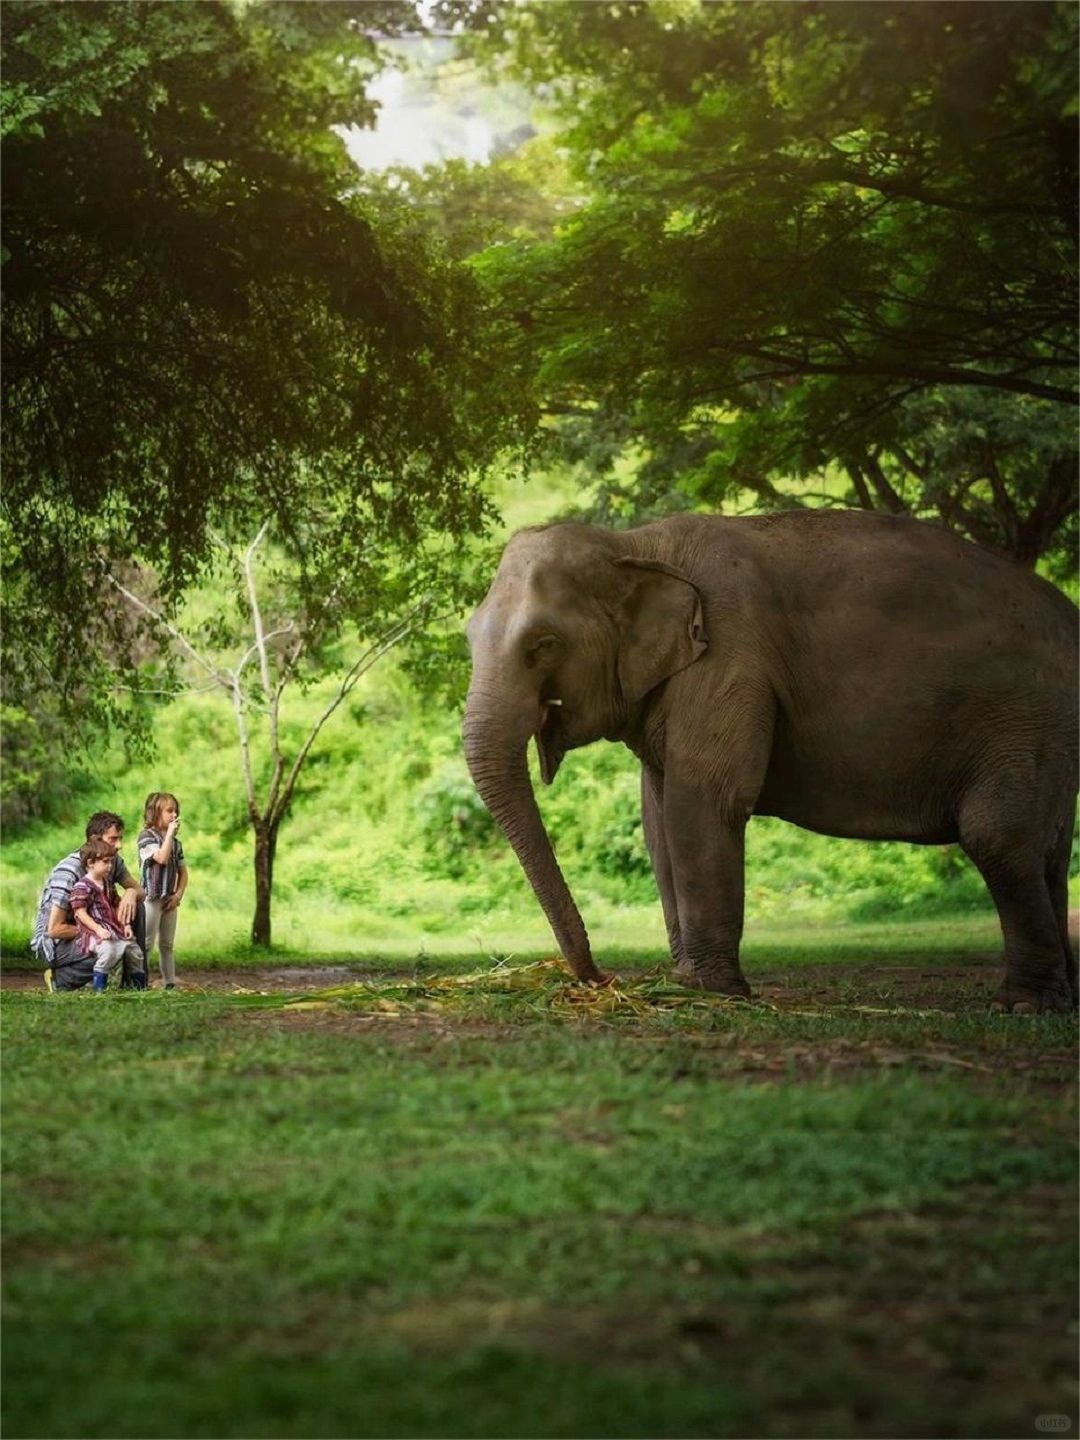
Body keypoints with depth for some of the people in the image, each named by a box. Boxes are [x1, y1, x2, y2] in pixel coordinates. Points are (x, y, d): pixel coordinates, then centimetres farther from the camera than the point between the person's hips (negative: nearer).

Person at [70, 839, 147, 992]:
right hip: (92, 931, -9)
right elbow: (80, 913, -16)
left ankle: (140, 985, 26)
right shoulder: (82, 887, -11)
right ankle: (99, 985, -23)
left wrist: (125, 925, 12)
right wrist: (98, 929, -25)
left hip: (113, 928, 9)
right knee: (108, 949, -35)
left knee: (134, 950, 8)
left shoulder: (107, 883, 16)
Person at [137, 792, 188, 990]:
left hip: (170, 900, 7)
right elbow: (162, 858, -24)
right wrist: (170, 833, -17)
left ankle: (170, 983, 14)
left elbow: (183, 872, 16)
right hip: (151, 897, -7)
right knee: (147, 943, -7)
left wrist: (178, 895, 1)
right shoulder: (146, 836, -8)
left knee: (167, 944, 11)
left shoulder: (175, 842, 14)